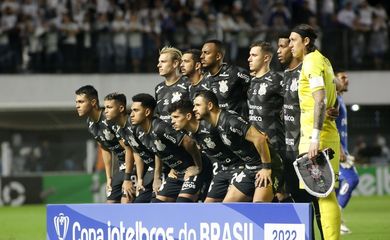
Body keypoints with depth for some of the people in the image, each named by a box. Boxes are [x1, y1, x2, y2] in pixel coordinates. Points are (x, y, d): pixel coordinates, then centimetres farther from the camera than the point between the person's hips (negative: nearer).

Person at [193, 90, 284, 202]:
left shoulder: (229, 120, -22)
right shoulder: (217, 125, 8)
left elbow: (259, 138, -27)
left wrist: (267, 168, -23)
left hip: (267, 166, -10)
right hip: (250, 168, 10)